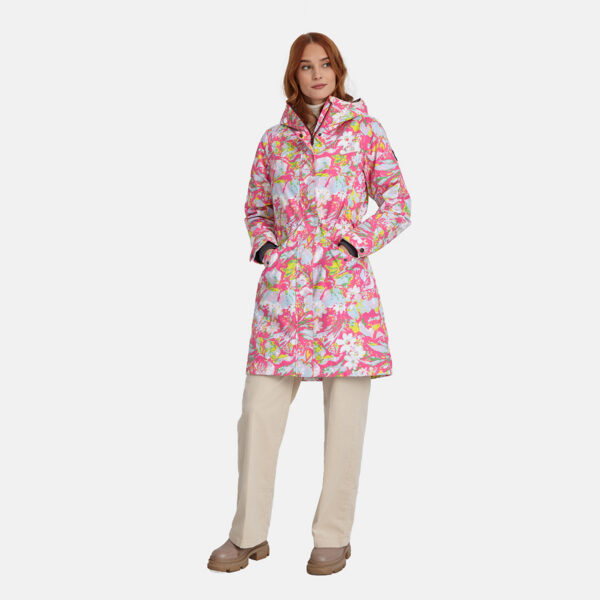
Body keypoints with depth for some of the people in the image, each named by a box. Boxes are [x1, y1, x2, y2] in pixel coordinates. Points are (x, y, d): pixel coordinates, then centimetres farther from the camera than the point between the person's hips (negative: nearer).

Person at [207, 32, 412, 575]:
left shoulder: (365, 129, 6)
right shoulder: (274, 139, 13)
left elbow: (399, 206, 6)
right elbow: (256, 207, 23)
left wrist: (354, 242, -7)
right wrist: (263, 246, 4)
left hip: (346, 284, -2)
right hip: (283, 286, 2)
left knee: (345, 415, 1)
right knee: (259, 410, 0)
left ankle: (333, 537, 16)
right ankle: (249, 535, 15)